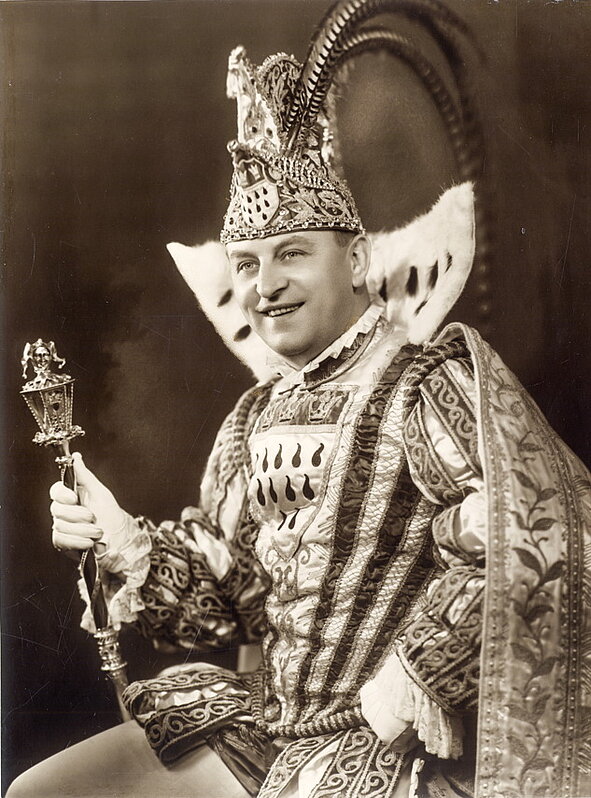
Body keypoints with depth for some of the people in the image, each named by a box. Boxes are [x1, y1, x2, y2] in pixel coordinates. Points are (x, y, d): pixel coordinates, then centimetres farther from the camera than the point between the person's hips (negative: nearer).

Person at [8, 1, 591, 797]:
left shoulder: (426, 383, -13)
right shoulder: (256, 417, 8)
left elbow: (517, 549, -23)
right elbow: (221, 597, 9)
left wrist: (401, 692, -18)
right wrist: (125, 542, -7)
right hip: (264, 717, 7)